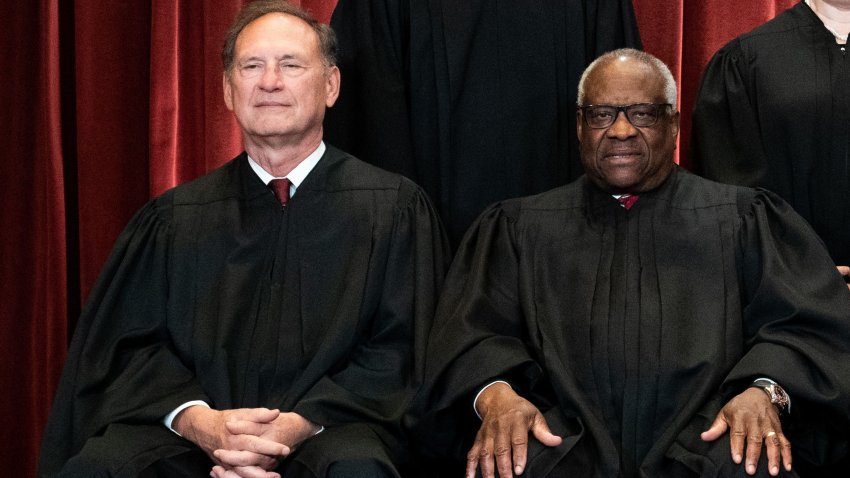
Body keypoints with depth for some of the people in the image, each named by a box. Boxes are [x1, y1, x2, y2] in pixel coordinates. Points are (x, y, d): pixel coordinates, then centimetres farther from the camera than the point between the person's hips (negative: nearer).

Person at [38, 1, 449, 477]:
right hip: (186, 438, 2)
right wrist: (201, 422, -11)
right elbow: (132, 345, 9)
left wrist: (298, 426, -13)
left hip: (330, 433, -2)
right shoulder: (174, 218, 14)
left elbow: (399, 351, 2)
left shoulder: (395, 209, 7)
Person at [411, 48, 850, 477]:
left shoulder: (743, 219, 19)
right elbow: (475, 330, 10)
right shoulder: (520, 227, 21)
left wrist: (765, 390, -14)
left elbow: (808, 324, 9)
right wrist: (495, 393, -14)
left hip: (703, 442, 0)